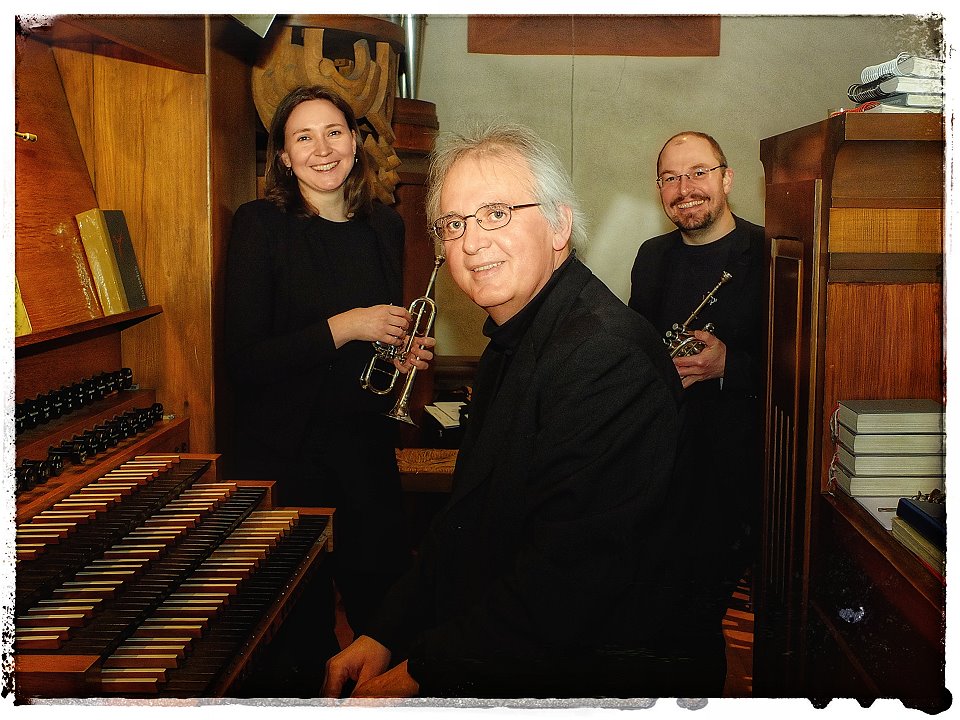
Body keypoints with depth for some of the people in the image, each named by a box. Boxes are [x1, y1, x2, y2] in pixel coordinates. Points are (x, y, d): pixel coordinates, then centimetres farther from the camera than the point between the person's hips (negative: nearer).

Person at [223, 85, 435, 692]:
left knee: (384, 602, 9)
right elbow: (243, 361, -15)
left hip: (367, 446, 4)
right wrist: (342, 328, -20)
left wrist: (407, 355, 1)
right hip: (285, 452, -4)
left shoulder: (385, 226, 6)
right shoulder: (261, 225, -9)